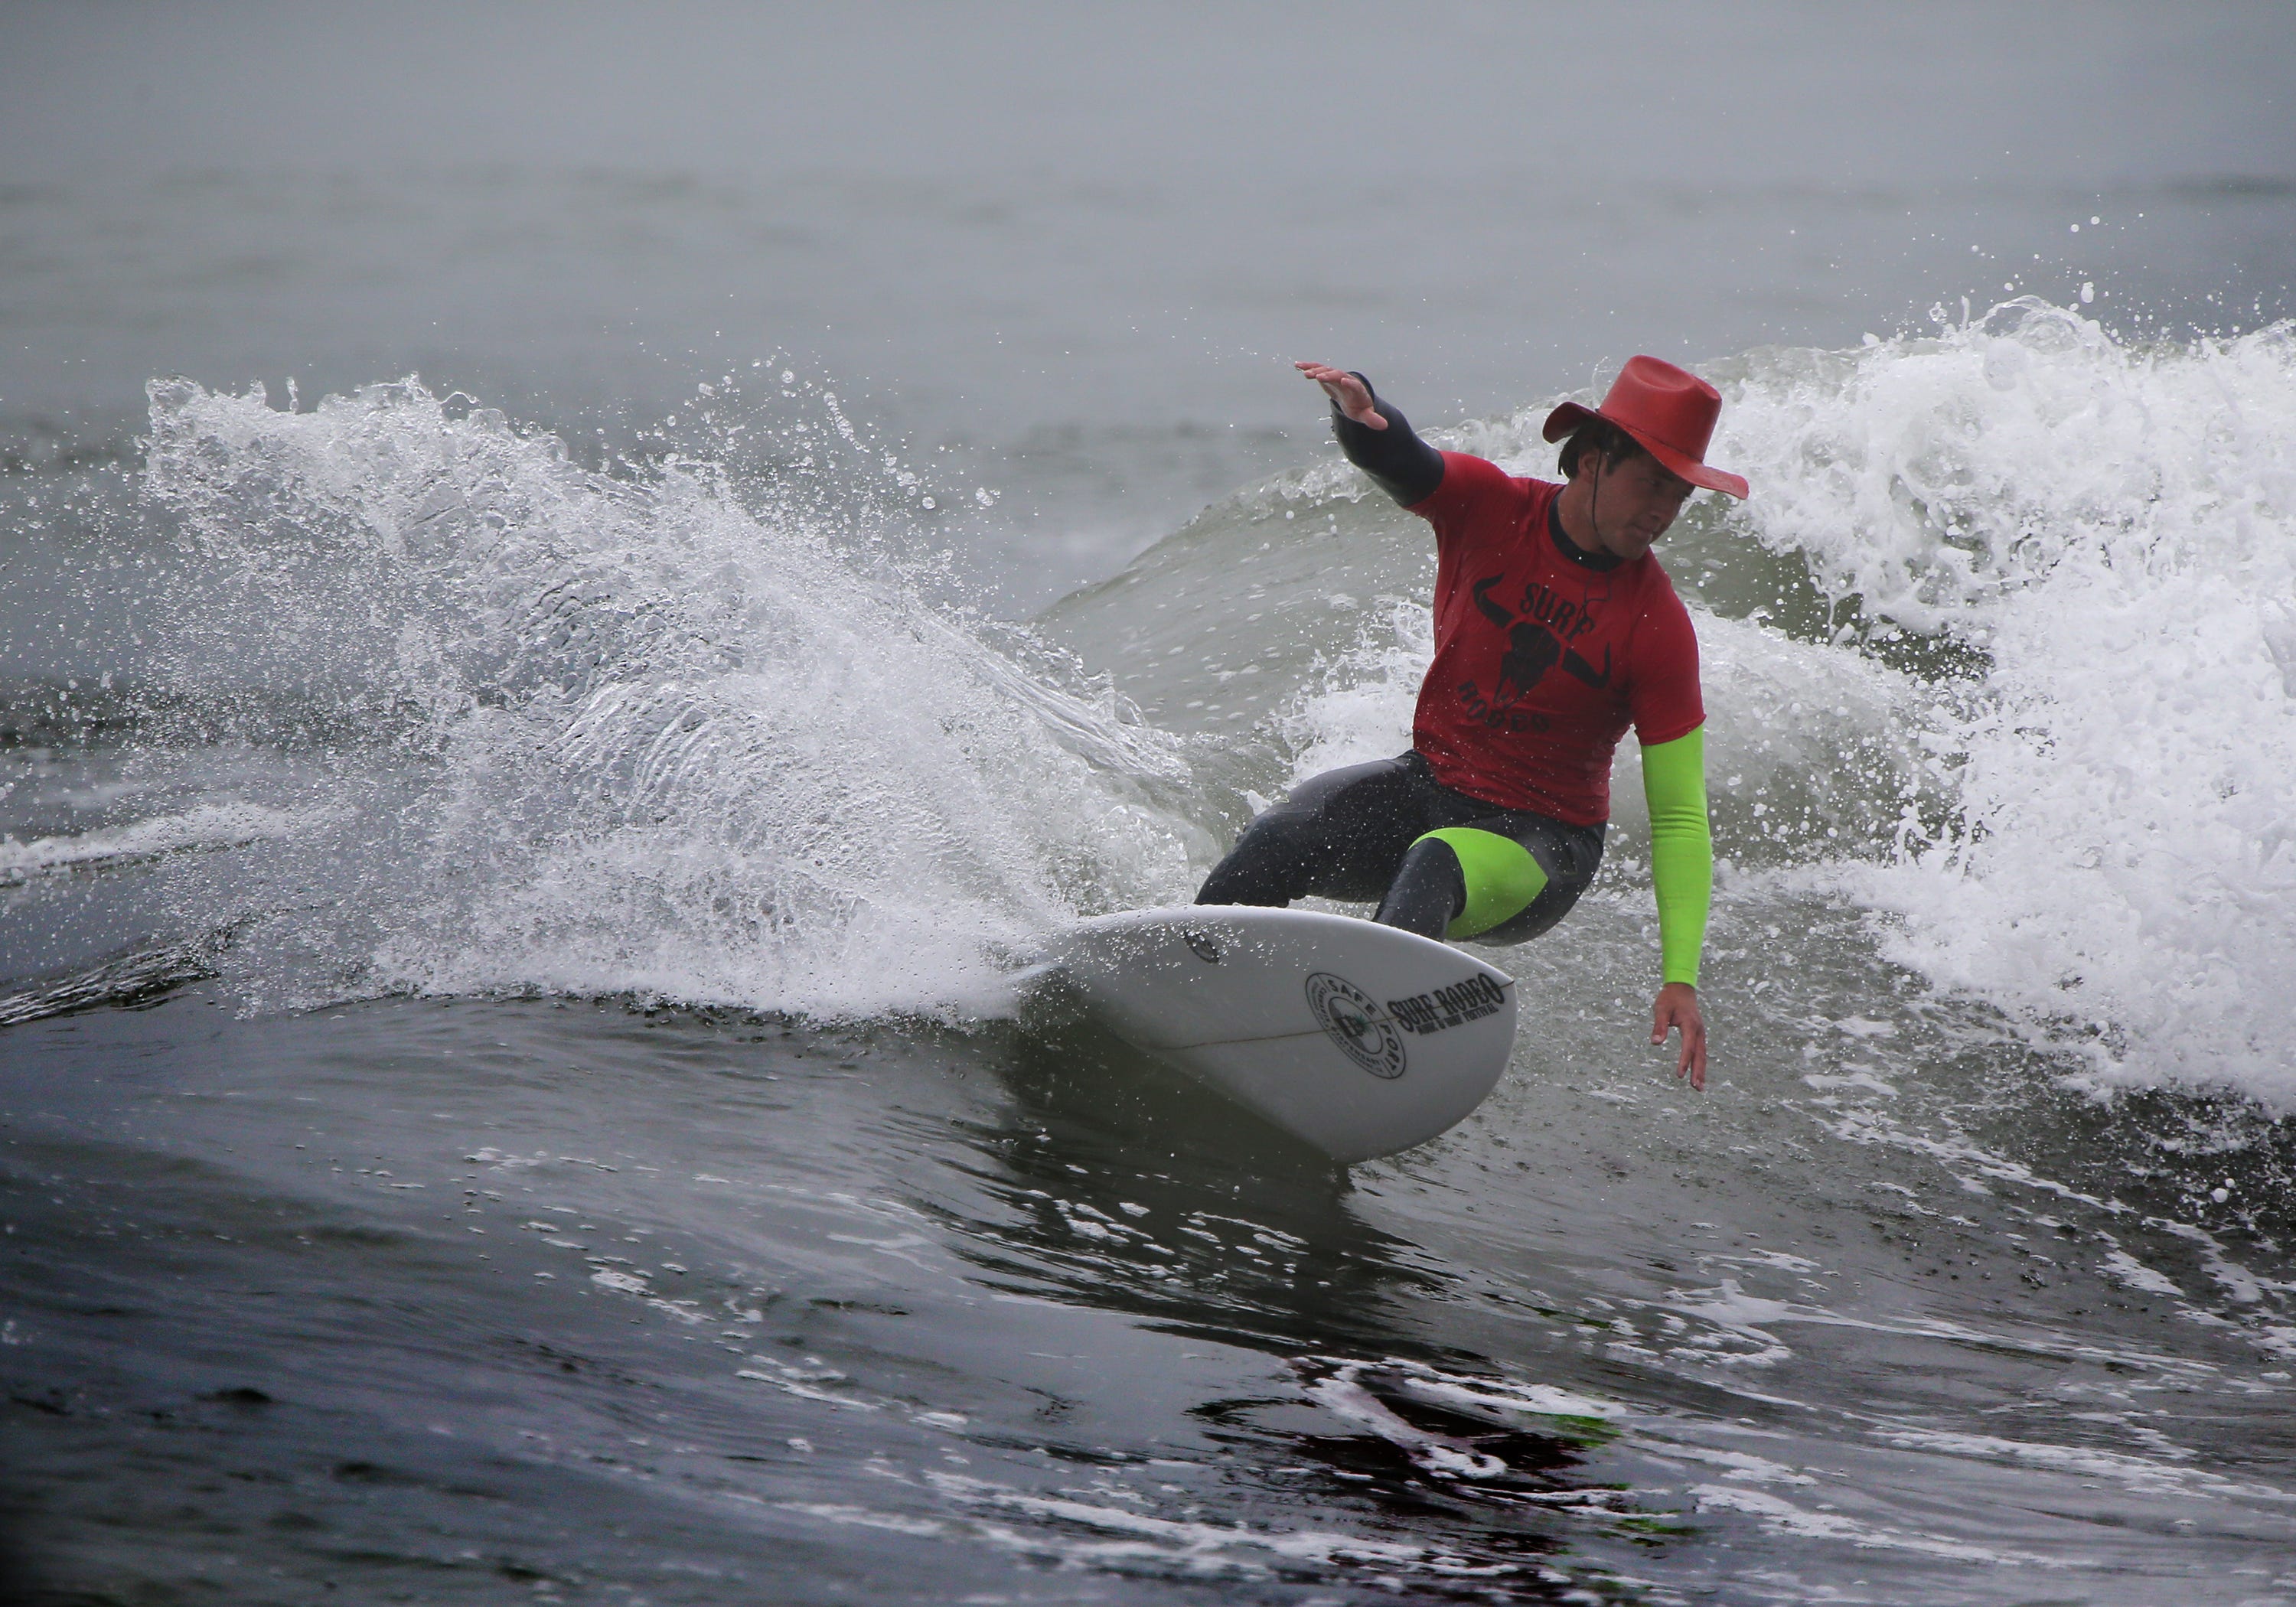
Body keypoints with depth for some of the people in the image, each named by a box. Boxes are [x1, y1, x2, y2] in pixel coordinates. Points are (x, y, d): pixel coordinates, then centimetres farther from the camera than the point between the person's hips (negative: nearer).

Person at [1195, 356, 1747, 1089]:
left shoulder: (1658, 627, -12)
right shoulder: (1489, 507, -5)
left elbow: (1679, 818, -11)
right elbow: (1391, 457, -22)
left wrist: (1680, 978, -21)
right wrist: (1356, 406, -49)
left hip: (1540, 843, -3)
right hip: (1428, 786, 4)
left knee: (1432, 869, -38)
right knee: (1277, 843, -26)